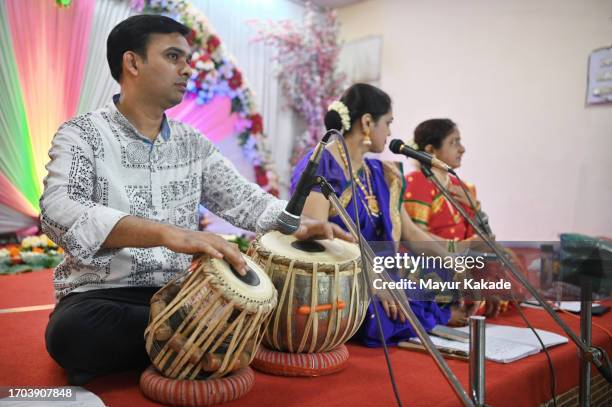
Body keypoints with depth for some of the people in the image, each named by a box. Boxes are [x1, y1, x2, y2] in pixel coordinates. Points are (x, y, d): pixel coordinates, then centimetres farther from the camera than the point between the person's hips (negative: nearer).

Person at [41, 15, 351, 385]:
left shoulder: (193, 143, 8)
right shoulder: (82, 135, -8)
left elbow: (243, 198, 6)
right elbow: (60, 211, -25)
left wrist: (297, 224, -15)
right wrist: (166, 232, -41)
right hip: (104, 293, -3)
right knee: (73, 331, -36)